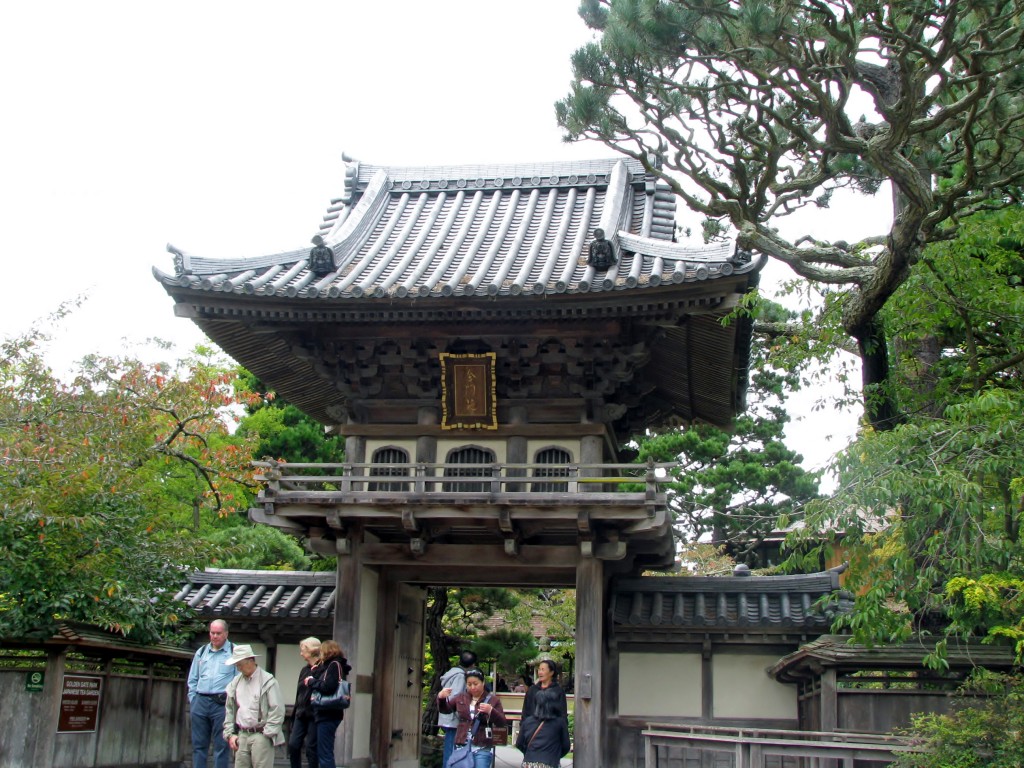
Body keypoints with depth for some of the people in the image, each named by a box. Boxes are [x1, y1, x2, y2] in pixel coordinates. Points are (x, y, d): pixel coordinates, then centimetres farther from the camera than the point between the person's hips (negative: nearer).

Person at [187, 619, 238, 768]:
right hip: (200, 702, 5)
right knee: (198, 745, 9)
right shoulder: (201, 652, 15)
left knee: (221, 747, -1)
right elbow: (192, 680, 18)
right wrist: (193, 701, 10)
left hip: (222, 704, -4)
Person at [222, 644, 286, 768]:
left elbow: (277, 711, -8)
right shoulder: (235, 683, 12)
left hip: (261, 736, -6)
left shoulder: (268, 681, -6)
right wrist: (230, 734, 10)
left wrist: (267, 734, -12)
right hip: (242, 736, 6)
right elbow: (229, 710, 18)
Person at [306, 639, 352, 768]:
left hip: (328, 715, -10)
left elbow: (327, 687, -21)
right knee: (322, 753, 13)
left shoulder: (334, 665, -9)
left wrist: (312, 681, -8)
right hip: (325, 714, 10)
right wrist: (315, 673, 2)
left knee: (325, 754, -9)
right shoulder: (328, 666, 18)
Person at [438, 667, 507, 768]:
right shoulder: (461, 698, 8)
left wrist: (491, 711, -22)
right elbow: (444, 709, 17)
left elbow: (503, 724, -4)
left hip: (483, 749, -3)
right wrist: (441, 697, -4)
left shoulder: (492, 700, 0)